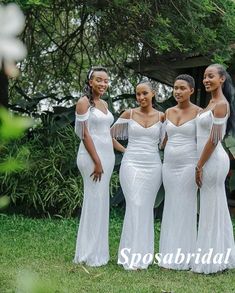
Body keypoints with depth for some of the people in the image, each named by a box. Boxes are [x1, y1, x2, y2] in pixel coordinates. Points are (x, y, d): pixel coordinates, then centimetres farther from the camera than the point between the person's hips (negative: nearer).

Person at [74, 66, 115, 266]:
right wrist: (97, 161, -16)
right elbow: (85, 134, -13)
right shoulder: (84, 102, -7)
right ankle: (91, 254, 3)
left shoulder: (104, 104, 16)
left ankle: (98, 251, 18)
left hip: (107, 155, 8)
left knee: (102, 202, 10)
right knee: (95, 201, -5)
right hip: (92, 156, -8)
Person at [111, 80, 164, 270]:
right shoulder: (129, 114, 2)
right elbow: (110, 134, 7)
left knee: (147, 208, 5)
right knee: (135, 206, -10)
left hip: (153, 167, 2)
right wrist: (124, 150, 3)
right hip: (132, 164, -2)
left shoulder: (161, 117, 5)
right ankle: (132, 256, -6)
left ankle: (144, 253, 14)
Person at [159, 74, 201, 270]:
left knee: (185, 209, -2)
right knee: (170, 208, 7)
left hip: (188, 165, -5)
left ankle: (183, 258, 5)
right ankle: (170, 256, 14)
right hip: (169, 165, 5)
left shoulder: (198, 112, -4)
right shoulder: (168, 112, 11)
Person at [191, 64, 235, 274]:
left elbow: (214, 139, -19)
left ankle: (210, 262, 6)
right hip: (212, 160, 10)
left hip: (212, 160, -10)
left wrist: (199, 166, -17)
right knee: (216, 209, 14)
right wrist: (201, 164, 18)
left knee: (211, 210, -3)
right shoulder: (213, 102, 14)